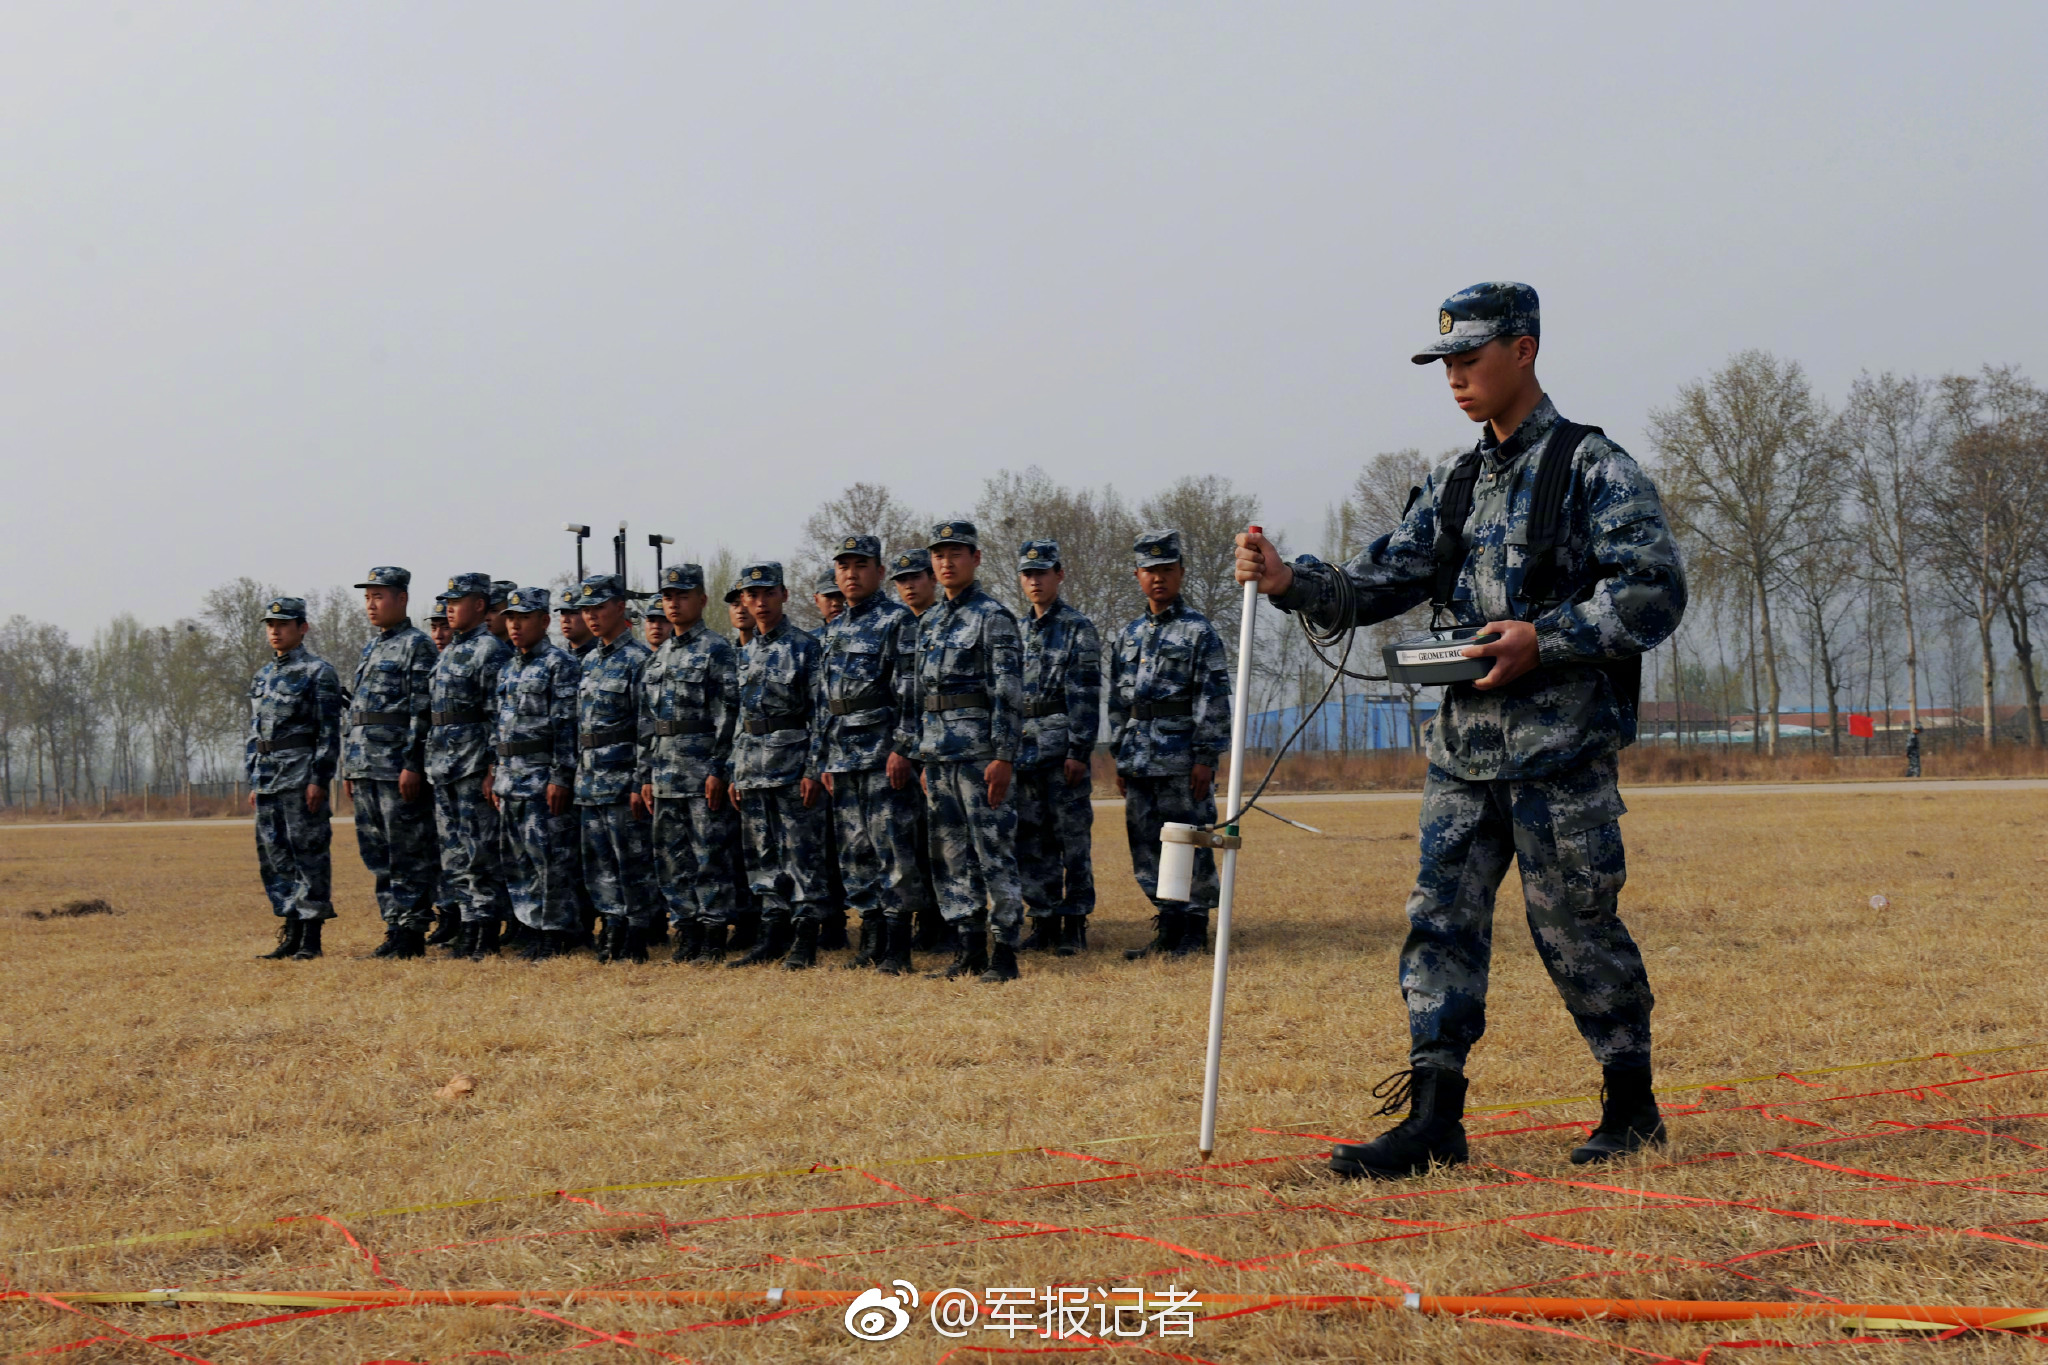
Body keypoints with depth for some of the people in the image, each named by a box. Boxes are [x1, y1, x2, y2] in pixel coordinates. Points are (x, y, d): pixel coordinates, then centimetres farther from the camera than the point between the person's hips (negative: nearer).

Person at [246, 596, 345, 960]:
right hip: (269, 780, 8)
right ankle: (290, 935, 14)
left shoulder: (318, 672, -4)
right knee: (273, 856, 8)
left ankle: (311, 938, -3)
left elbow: (329, 731, -10)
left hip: (301, 776, -8)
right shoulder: (261, 677, 18)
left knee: (308, 852, -5)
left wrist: (319, 779, -17)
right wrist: (253, 782, 15)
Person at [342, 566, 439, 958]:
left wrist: (413, 764, -19)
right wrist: (349, 767, 17)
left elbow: (422, 710, -12)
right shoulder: (370, 649, 20)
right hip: (365, 769, 9)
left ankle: (411, 933, -2)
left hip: (397, 767, -9)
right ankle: (394, 927, 14)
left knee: (408, 853, -5)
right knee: (377, 854, 9)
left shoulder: (417, 645, -5)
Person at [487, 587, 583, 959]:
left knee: (551, 857, -7)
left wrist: (560, 778, -19)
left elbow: (567, 725, -14)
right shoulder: (507, 669, 17)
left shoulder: (561, 663, -8)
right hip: (511, 781, 8)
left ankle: (559, 936, -2)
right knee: (518, 860, 9)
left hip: (544, 777, -8)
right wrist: (494, 772, 14)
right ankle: (535, 932, 15)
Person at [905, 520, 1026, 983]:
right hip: (937, 754, 8)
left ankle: (1003, 953, -3)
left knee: (993, 850, -6)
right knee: (951, 855, 8)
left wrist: (1004, 756, -17)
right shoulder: (928, 622, 17)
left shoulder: (993, 617, -5)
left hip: (979, 750, -8)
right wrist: (908, 750, 14)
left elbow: (1006, 692, -11)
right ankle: (970, 950, 14)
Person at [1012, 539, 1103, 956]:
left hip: (1062, 747, -6)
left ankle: (1074, 924, 1)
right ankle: (1043, 921, 13)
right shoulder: (1017, 631, 16)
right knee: (1031, 839, 7)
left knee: (1072, 837, -3)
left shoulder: (1078, 628, -3)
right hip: (1024, 747, 6)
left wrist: (1078, 750, -15)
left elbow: (1086, 695, -9)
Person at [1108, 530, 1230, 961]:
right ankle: (1167, 927, 15)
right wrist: (1119, 756, 14)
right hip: (1139, 761, 6)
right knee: (1146, 846, 8)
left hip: (1182, 759, -6)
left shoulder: (1199, 631, -3)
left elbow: (1213, 698, -7)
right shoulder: (1129, 635, 16)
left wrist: (1205, 758, -13)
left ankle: (1192, 932, 3)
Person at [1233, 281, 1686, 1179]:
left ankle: (1632, 1106, 16)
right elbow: (1380, 584, 12)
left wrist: (1546, 639, -20)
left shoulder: (1592, 467, -5)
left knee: (1575, 926, 0)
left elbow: (1655, 589, -12)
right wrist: (1291, 583, -5)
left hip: (1561, 744, -6)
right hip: (1464, 743, 6)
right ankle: (1434, 1118, 4)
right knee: (1441, 919, 1)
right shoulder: (1454, 484, 15)